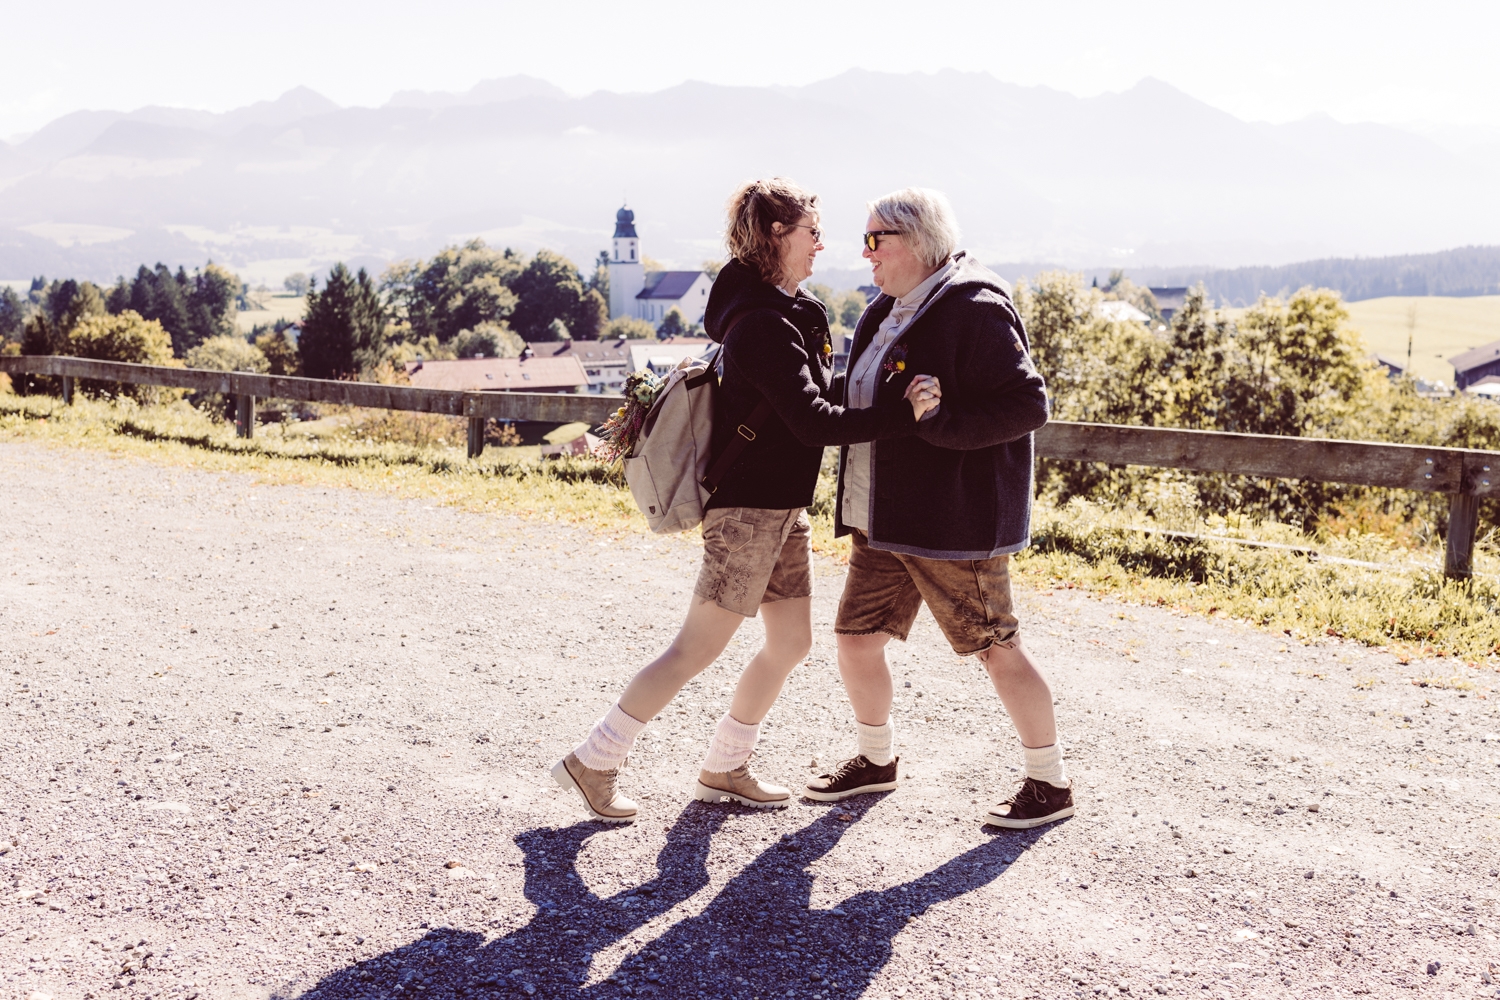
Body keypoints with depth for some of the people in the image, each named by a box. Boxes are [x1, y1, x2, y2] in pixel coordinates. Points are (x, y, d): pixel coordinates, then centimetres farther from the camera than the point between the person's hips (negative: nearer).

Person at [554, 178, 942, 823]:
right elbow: (812, 422, -27)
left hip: (782, 507, 10)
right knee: (698, 648, -4)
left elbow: (821, 393, 15)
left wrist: (893, 393, 5)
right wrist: (901, 416, -29)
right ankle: (593, 763, 5)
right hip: (748, 507, -10)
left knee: (791, 642, 13)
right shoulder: (763, 326, -20)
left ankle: (724, 770, 25)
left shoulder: (790, 310, 12)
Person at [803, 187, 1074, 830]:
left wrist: (936, 423, -26)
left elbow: (1027, 405, -21)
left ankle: (1050, 785, 17)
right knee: (855, 638, 12)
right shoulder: (887, 313, 13)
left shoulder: (973, 312, -15)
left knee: (997, 650, 2)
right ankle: (876, 760, 34)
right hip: (881, 520, 9)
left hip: (954, 520, -9)